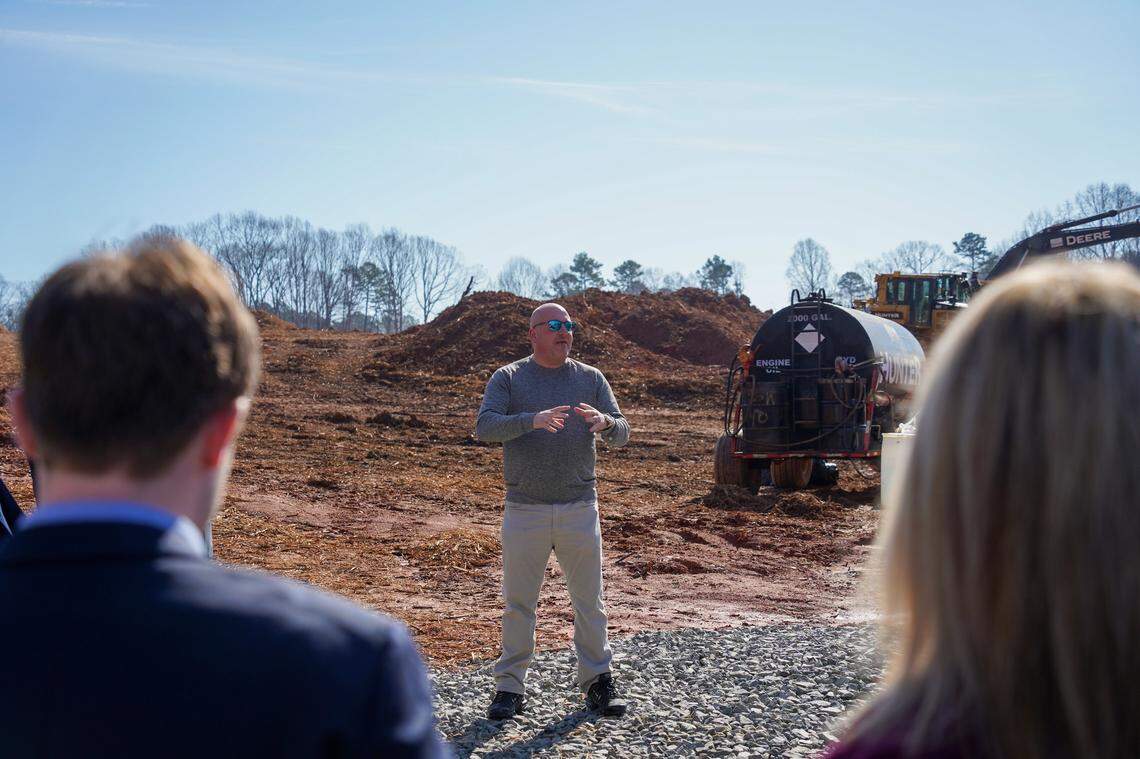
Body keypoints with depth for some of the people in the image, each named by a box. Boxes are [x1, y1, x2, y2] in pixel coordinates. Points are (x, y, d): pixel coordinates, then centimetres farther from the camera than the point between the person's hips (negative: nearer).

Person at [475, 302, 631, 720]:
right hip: (525, 509, -1)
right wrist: (533, 420, -30)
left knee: (589, 599, 8)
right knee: (518, 602, 5)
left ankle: (598, 681, 20)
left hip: (580, 508, 2)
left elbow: (622, 433, 3)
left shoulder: (591, 379, 8)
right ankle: (510, 686, 15)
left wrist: (606, 422, -22)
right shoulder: (508, 378, 2)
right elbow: (484, 426, -13)